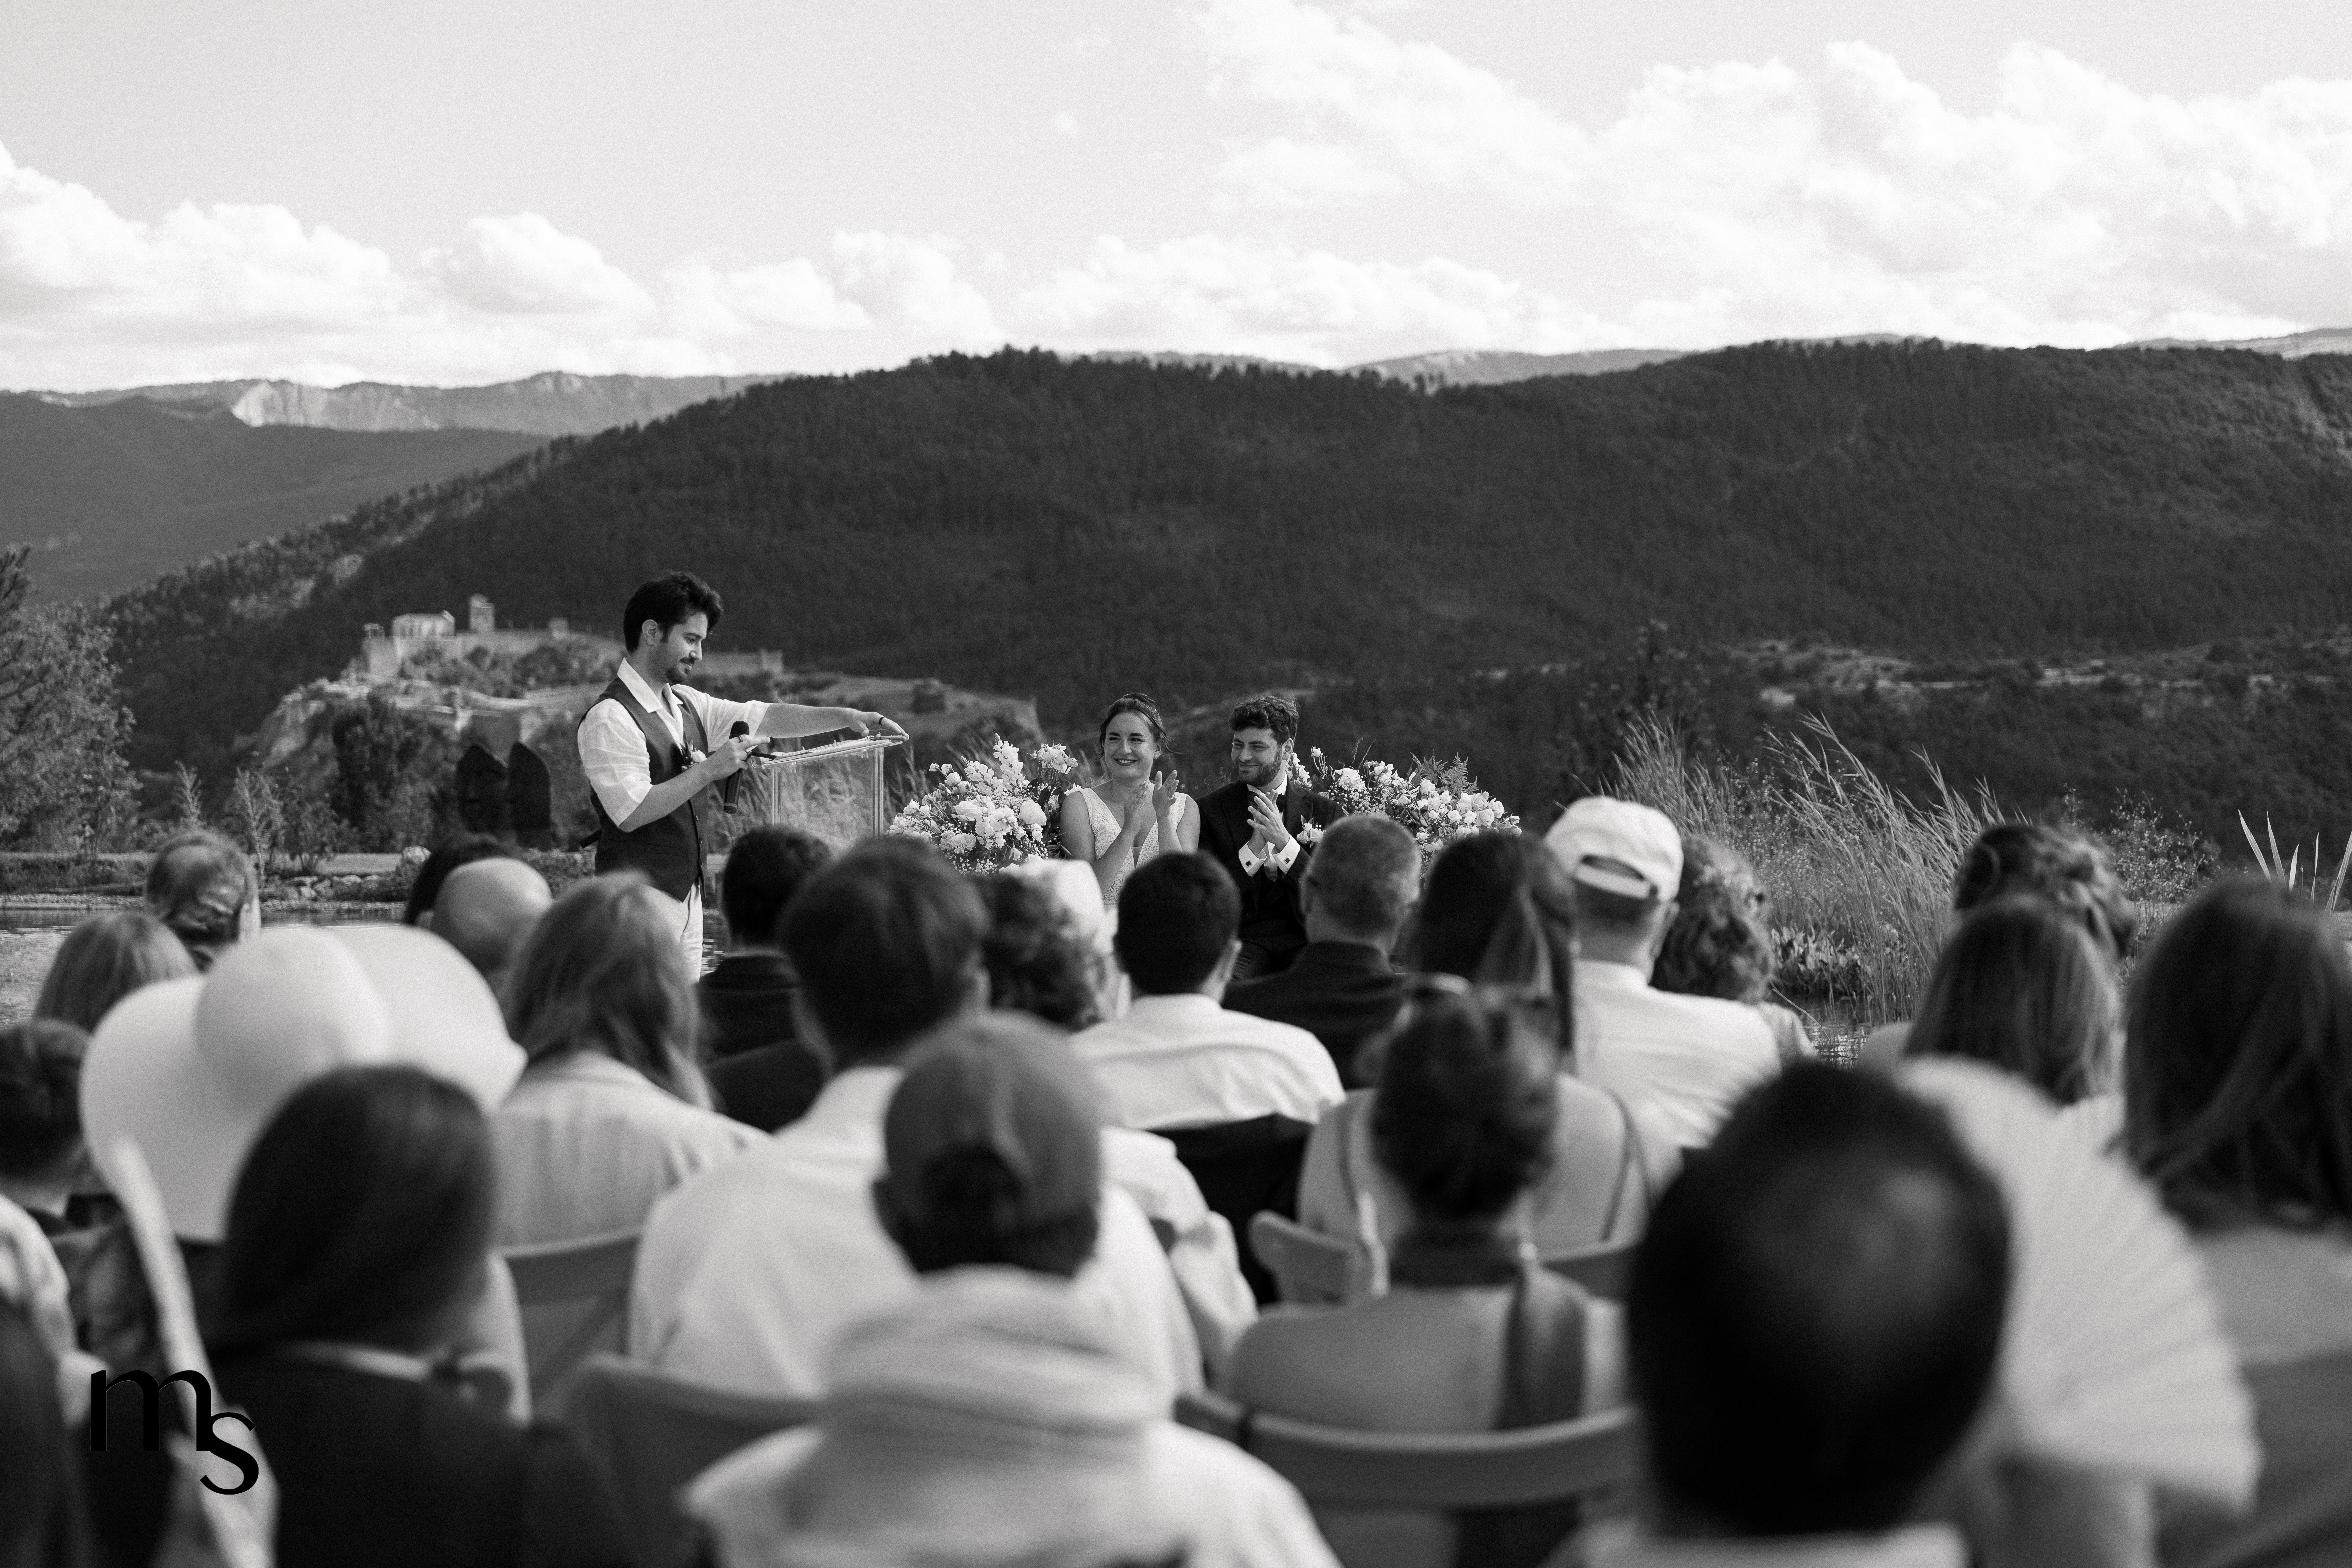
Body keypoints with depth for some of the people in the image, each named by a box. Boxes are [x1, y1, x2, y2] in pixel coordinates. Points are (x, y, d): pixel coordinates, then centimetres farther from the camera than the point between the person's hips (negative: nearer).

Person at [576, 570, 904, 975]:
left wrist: (846, 717, 3)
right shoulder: (610, 719, -16)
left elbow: (765, 717, 13)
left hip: (687, 892, 9)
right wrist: (708, 770, -21)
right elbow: (631, 813, -22)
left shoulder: (686, 704, 11)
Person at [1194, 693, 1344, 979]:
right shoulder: (1210, 809, 8)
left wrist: (1286, 842, -14)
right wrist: (1253, 848, -14)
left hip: (1304, 939, 1)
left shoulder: (1323, 811, 9)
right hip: (1242, 939, -1)